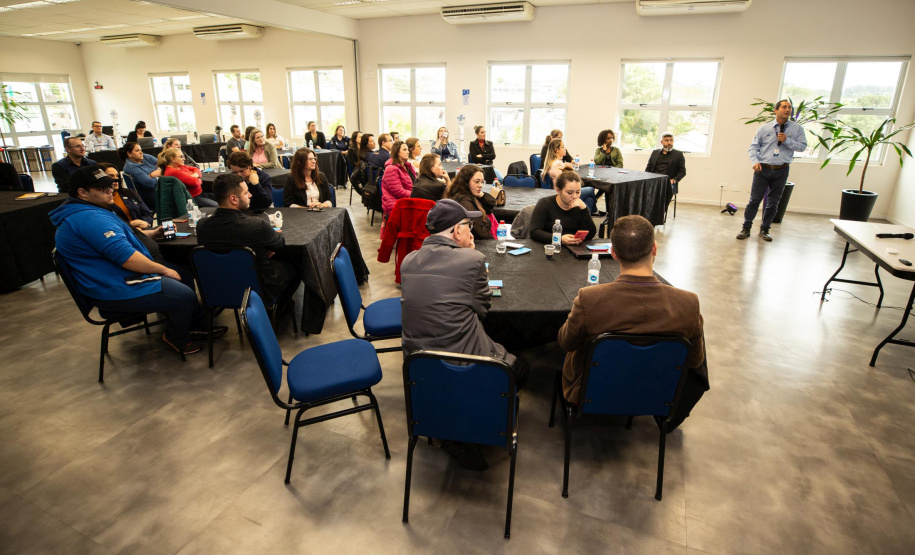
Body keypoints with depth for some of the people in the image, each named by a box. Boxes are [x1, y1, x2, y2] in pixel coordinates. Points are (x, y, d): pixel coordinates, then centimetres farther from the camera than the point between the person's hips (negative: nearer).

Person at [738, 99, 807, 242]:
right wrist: (755, 161, -13)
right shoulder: (764, 128, 2)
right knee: (754, 199, -2)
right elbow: (754, 146, 3)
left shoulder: (797, 128, 5)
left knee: (773, 202, 8)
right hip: (763, 169, -1)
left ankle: (764, 230, 19)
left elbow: (802, 146, 3)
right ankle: (746, 228, 7)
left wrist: (787, 140, -12)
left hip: (781, 171, 2)